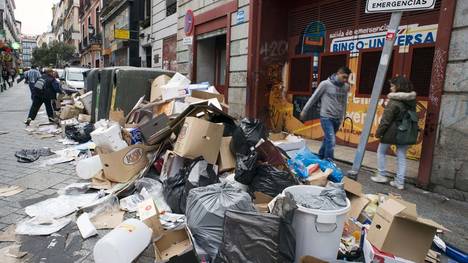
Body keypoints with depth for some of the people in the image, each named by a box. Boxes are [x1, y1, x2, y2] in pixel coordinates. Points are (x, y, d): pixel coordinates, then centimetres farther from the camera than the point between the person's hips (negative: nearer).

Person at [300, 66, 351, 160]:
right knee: (331, 140, -14)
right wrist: (304, 111, 2)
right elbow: (314, 98, -3)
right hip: (326, 117, -5)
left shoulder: (346, 87, 4)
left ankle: (320, 158, 30)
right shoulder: (325, 84, -9)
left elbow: (344, 103, 15)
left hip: (337, 118, 5)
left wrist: (342, 116, 19)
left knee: (327, 139, 14)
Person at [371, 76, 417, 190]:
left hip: (392, 131, -6)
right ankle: (400, 182, 14)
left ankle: (382, 175, 18)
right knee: (402, 157, 11)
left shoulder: (394, 101, -17)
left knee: (381, 152, 14)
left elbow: (386, 119, -15)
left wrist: (379, 131, -7)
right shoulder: (411, 100, 5)